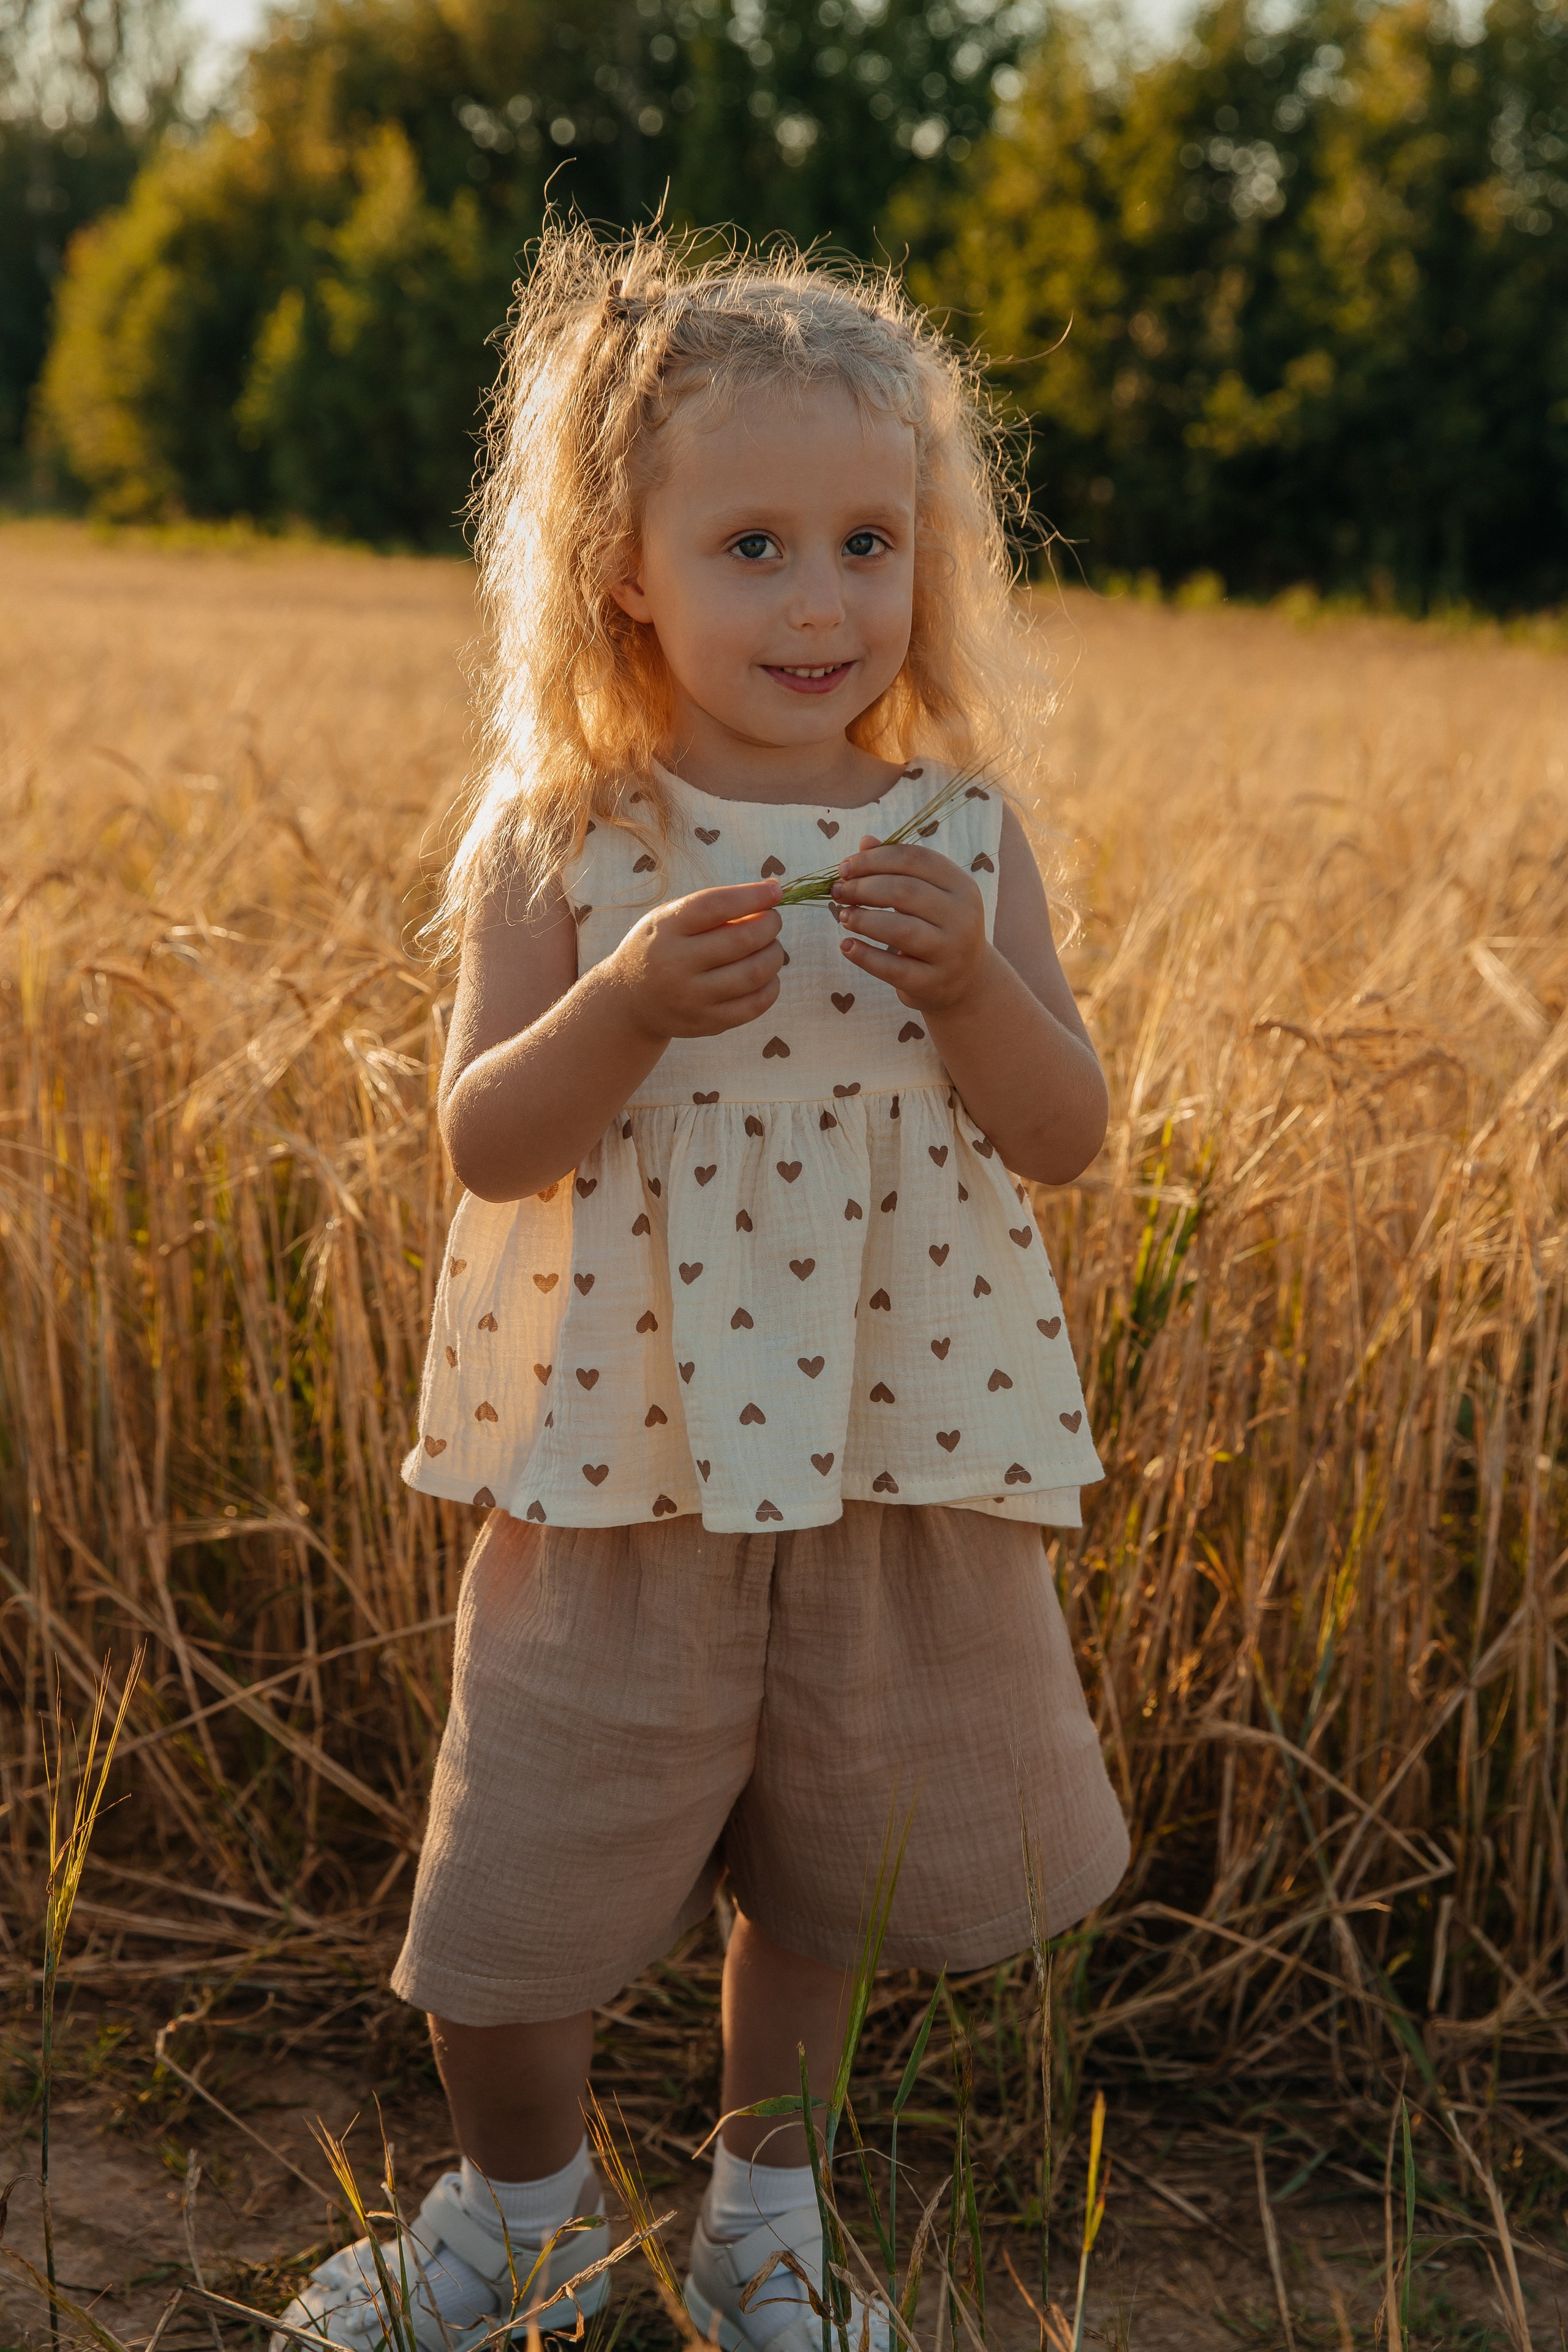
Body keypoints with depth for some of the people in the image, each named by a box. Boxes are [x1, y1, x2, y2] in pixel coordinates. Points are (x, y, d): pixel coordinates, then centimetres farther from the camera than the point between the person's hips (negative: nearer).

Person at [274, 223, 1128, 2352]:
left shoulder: (961, 833, -2)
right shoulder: (562, 845, -7)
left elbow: (1065, 1136, -2)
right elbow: (484, 1143, -8)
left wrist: (968, 986, -21)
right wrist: (627, 1007, -26)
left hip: (898, 1450, 2)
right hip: (619, 1455, -1)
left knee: (829, 1862, 17)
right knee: (520, 1859, 5)